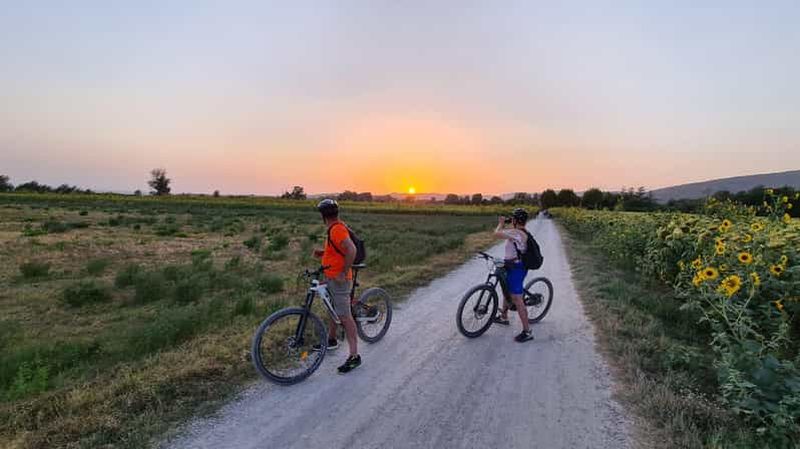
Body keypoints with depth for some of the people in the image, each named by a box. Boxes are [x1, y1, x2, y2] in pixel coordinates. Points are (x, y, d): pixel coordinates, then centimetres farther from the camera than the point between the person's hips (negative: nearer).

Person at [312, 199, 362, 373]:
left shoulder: (337, 229, -21)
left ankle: (354, 356, 0)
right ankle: (331, 340, 43)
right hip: (331, 278, 11)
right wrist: (322, 253, 9)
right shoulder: (336, 228, 11)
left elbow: (351, 250, -33)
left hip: (339, 280, -11)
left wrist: (344, 273, -27)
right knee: (333, 311, 24)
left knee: (345, 316, -7)